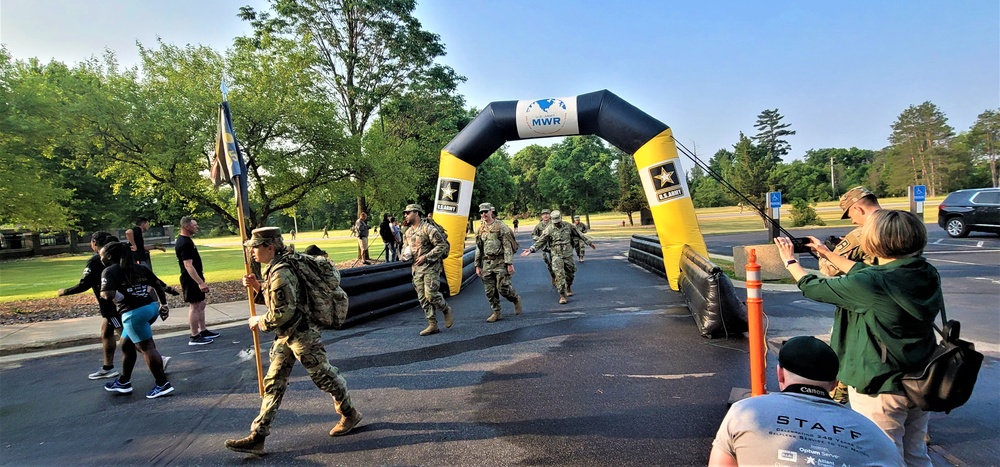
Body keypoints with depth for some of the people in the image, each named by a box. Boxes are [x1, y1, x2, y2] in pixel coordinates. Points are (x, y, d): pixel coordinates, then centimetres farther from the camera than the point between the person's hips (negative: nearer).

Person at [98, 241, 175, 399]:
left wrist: (102, 293, 3)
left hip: (134, 313, -8)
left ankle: (163, 385, 3)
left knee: (147, 347, -2)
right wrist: (163, 304, 21)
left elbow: (109, 294, -20)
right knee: (126, 344, 22)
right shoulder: (139, 268, 15)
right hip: (151, 307, 8)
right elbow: (158, 284, 15)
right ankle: (124, 382, 33)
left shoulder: (109, 271, -5)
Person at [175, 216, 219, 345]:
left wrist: (200, 273, 31)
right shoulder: (184, 243, -21)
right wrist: (200, 282, -30)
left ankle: (203, 331, 25)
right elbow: (188, 265, -28)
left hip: (195, 279, 11)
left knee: (201, 304, 16)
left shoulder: (186, 240, 12)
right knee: (194, 306, -5)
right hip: (191, 280, -11)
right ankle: (194, 337, 2)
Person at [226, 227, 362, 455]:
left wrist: (259, 322, -10)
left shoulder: (280, 274, -24)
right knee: (273, 384, 9)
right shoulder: (274, 269, 8)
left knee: (323, 376, 6)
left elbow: (282, 314, -26)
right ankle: (257, 437, 13)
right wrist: (257, 286, 4)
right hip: (285, 336, 10)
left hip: (302, 335, -10)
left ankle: (350, 414, 26)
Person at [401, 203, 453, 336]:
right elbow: (405, 248, 23)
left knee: (431, 294, -16)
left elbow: (442, 245, -15)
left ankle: (446, 310, 13)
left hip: (431, 267, -7)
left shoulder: (428, 229, -12)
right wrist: (404, 255, -1)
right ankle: (433, 325, 11)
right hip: (416, 268, 7)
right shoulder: (407, 233, 12)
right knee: (423, 298, 5)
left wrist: (426, 257, -20)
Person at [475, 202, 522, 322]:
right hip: (487, 263, 5)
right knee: (490, 290, 4)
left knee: (503, 287, -9)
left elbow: (507, 246, -9)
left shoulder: (501, 227, -5)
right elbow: (478, 249, 17)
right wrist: (477, 266, 13)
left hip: (500, 262, -5)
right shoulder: (480, 229, 12)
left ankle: (516, 299, 19)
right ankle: (496, 312, 16)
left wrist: (509, 264, -15)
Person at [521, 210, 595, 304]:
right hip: (557, 255, -3)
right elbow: (540, 241, -8)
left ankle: (568, 288, 41)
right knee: (559, 275, -13)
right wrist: (531, 249, -19)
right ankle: (562, 295, -9)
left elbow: (579, 235, 12)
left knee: (570, 273, 13)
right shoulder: (549, 229, -7)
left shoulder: (568, 226, 0)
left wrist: (589, 242, 19)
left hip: (568, 254, 3)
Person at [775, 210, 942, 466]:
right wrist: (828, 253, 22)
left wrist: (790, 260, 5)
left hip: (880, 389, -7)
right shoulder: (928, 274, -5)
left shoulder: (871, 284, -28)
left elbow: (813, 288, -13)